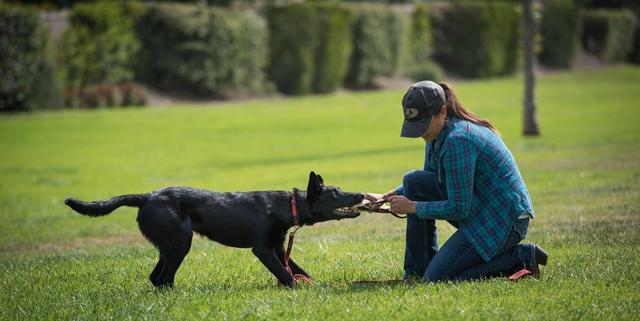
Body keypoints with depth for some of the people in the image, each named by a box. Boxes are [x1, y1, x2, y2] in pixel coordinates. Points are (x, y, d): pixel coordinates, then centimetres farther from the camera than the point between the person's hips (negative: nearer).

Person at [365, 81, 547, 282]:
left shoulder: (457, 140, -24)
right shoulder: (438, 134, 6)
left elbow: (459, 209, -22)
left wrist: (413, 207, -13)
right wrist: (387, 197, 7)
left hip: (504, 219, -10)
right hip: (478, 208, 10)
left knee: (436, 279, -12)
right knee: (414, 181, 2)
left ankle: (519, 258, -5)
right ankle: (417, 271, 6)